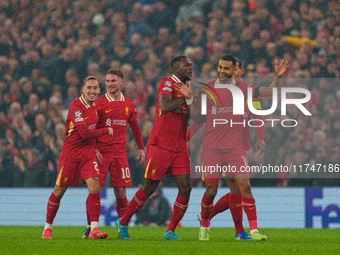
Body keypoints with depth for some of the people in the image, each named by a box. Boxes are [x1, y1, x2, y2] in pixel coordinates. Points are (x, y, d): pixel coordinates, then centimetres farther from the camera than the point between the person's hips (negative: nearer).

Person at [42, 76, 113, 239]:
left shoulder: (95, 105, 6)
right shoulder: (76, 106, -17)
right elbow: (85, 133, -24)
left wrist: (96, 148, 14)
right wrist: (106, 131, -14)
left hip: (88, 154, 5)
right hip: (70, 153, -5)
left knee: (95, 187, -13)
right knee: (59, 191, 4)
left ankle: (94, 229, -14)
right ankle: (48, 227, 20)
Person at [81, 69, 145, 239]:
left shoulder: (129, 104, 11)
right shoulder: (99, 103, 0)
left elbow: (135, 127, 22)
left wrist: (141, 148, 18)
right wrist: (93, 148, -13)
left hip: (120, 153, 3)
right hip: (100, 152, -3)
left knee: (120, 191, -1)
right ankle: (90, 227, 0)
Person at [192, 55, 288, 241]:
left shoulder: (242, 88, 5)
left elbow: (269, 91, 0)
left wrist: (277, 77, -15)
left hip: (235, 146, 0)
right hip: (211, 147, 0)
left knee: (244, 185, -13)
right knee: (211, 191, -1)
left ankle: (253, 230, -14)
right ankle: (204, 226, 23)